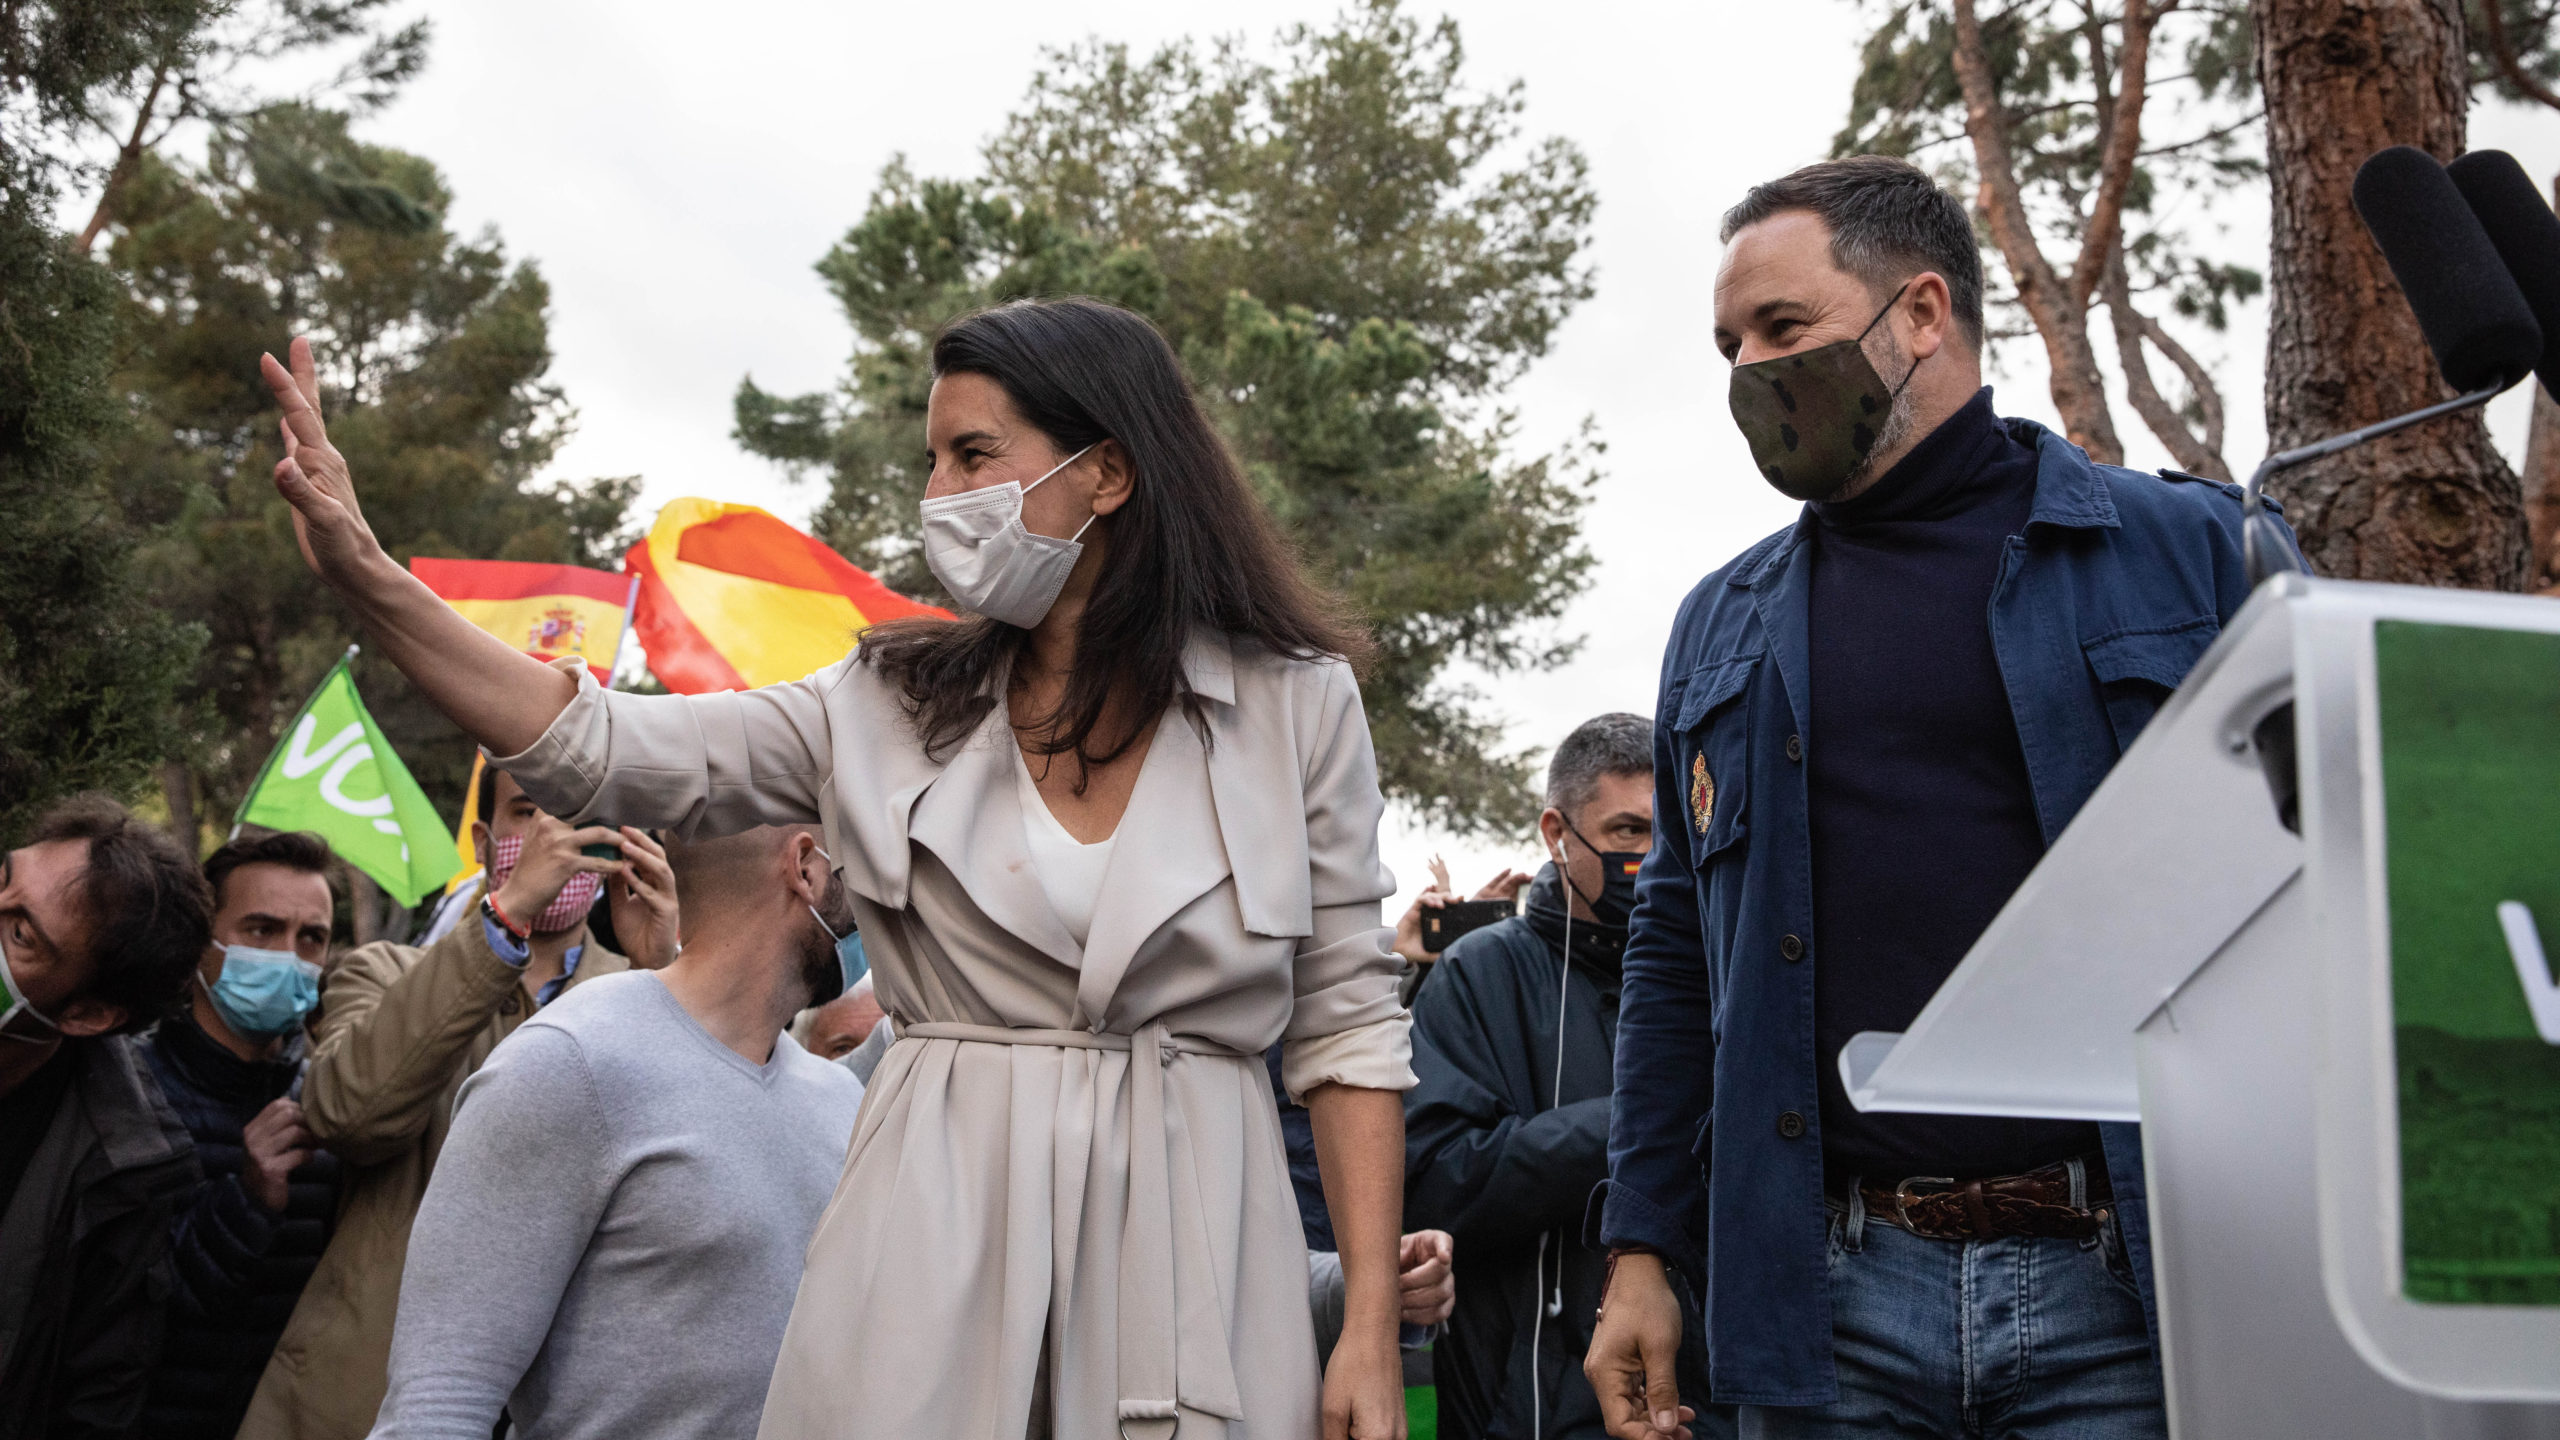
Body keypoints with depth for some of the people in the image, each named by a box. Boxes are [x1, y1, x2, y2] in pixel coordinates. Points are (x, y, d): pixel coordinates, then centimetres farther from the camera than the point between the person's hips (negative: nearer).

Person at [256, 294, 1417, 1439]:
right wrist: (366, 576, -12)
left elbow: (1347, 1025, 0)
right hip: (932, 1233, 2)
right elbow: (603, 752, -2)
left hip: (1187, 1242, -1)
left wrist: (1370, 1332, -5)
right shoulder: (890, 707, 6)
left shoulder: (1296, 705, 0)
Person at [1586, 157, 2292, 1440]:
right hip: (1833, 1305, 3)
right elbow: (1676, 959, 15)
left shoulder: (2192, 551, 3)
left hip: (2126, 1291, -2)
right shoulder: (1722, 629, 14)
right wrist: (1643, 1251, 9)